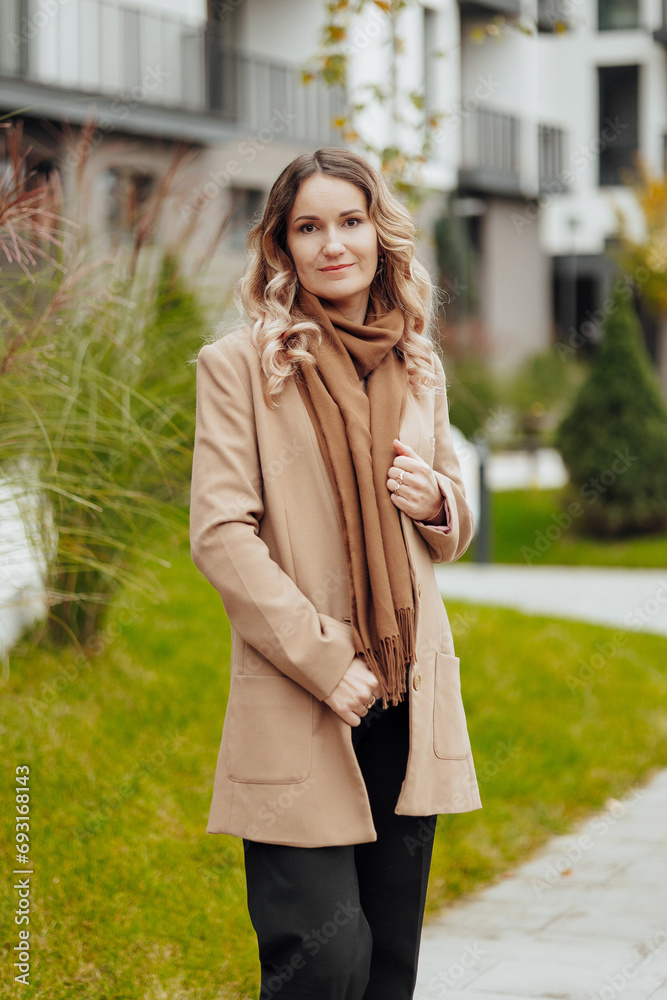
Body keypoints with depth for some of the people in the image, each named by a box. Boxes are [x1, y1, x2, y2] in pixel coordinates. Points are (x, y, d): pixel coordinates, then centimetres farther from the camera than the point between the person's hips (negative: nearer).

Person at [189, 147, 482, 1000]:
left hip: (410, 705, 5)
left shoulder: (419, 369, 13)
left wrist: (437, 502, -2)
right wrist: (326, 663, -15)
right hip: (298, 707, -5)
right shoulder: (238, 364, -3)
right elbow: (220, 535, -9)